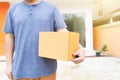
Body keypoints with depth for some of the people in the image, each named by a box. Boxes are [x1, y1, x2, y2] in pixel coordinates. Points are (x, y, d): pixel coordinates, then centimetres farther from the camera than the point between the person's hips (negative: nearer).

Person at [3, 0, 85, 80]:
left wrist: (79, 48, -29)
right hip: (22, 68, 1)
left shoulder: (52, 8, 0)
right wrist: (9, 64, 4)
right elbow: (10, 37, 7)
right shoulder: (13, 10, 6)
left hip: (46, 67, -1)